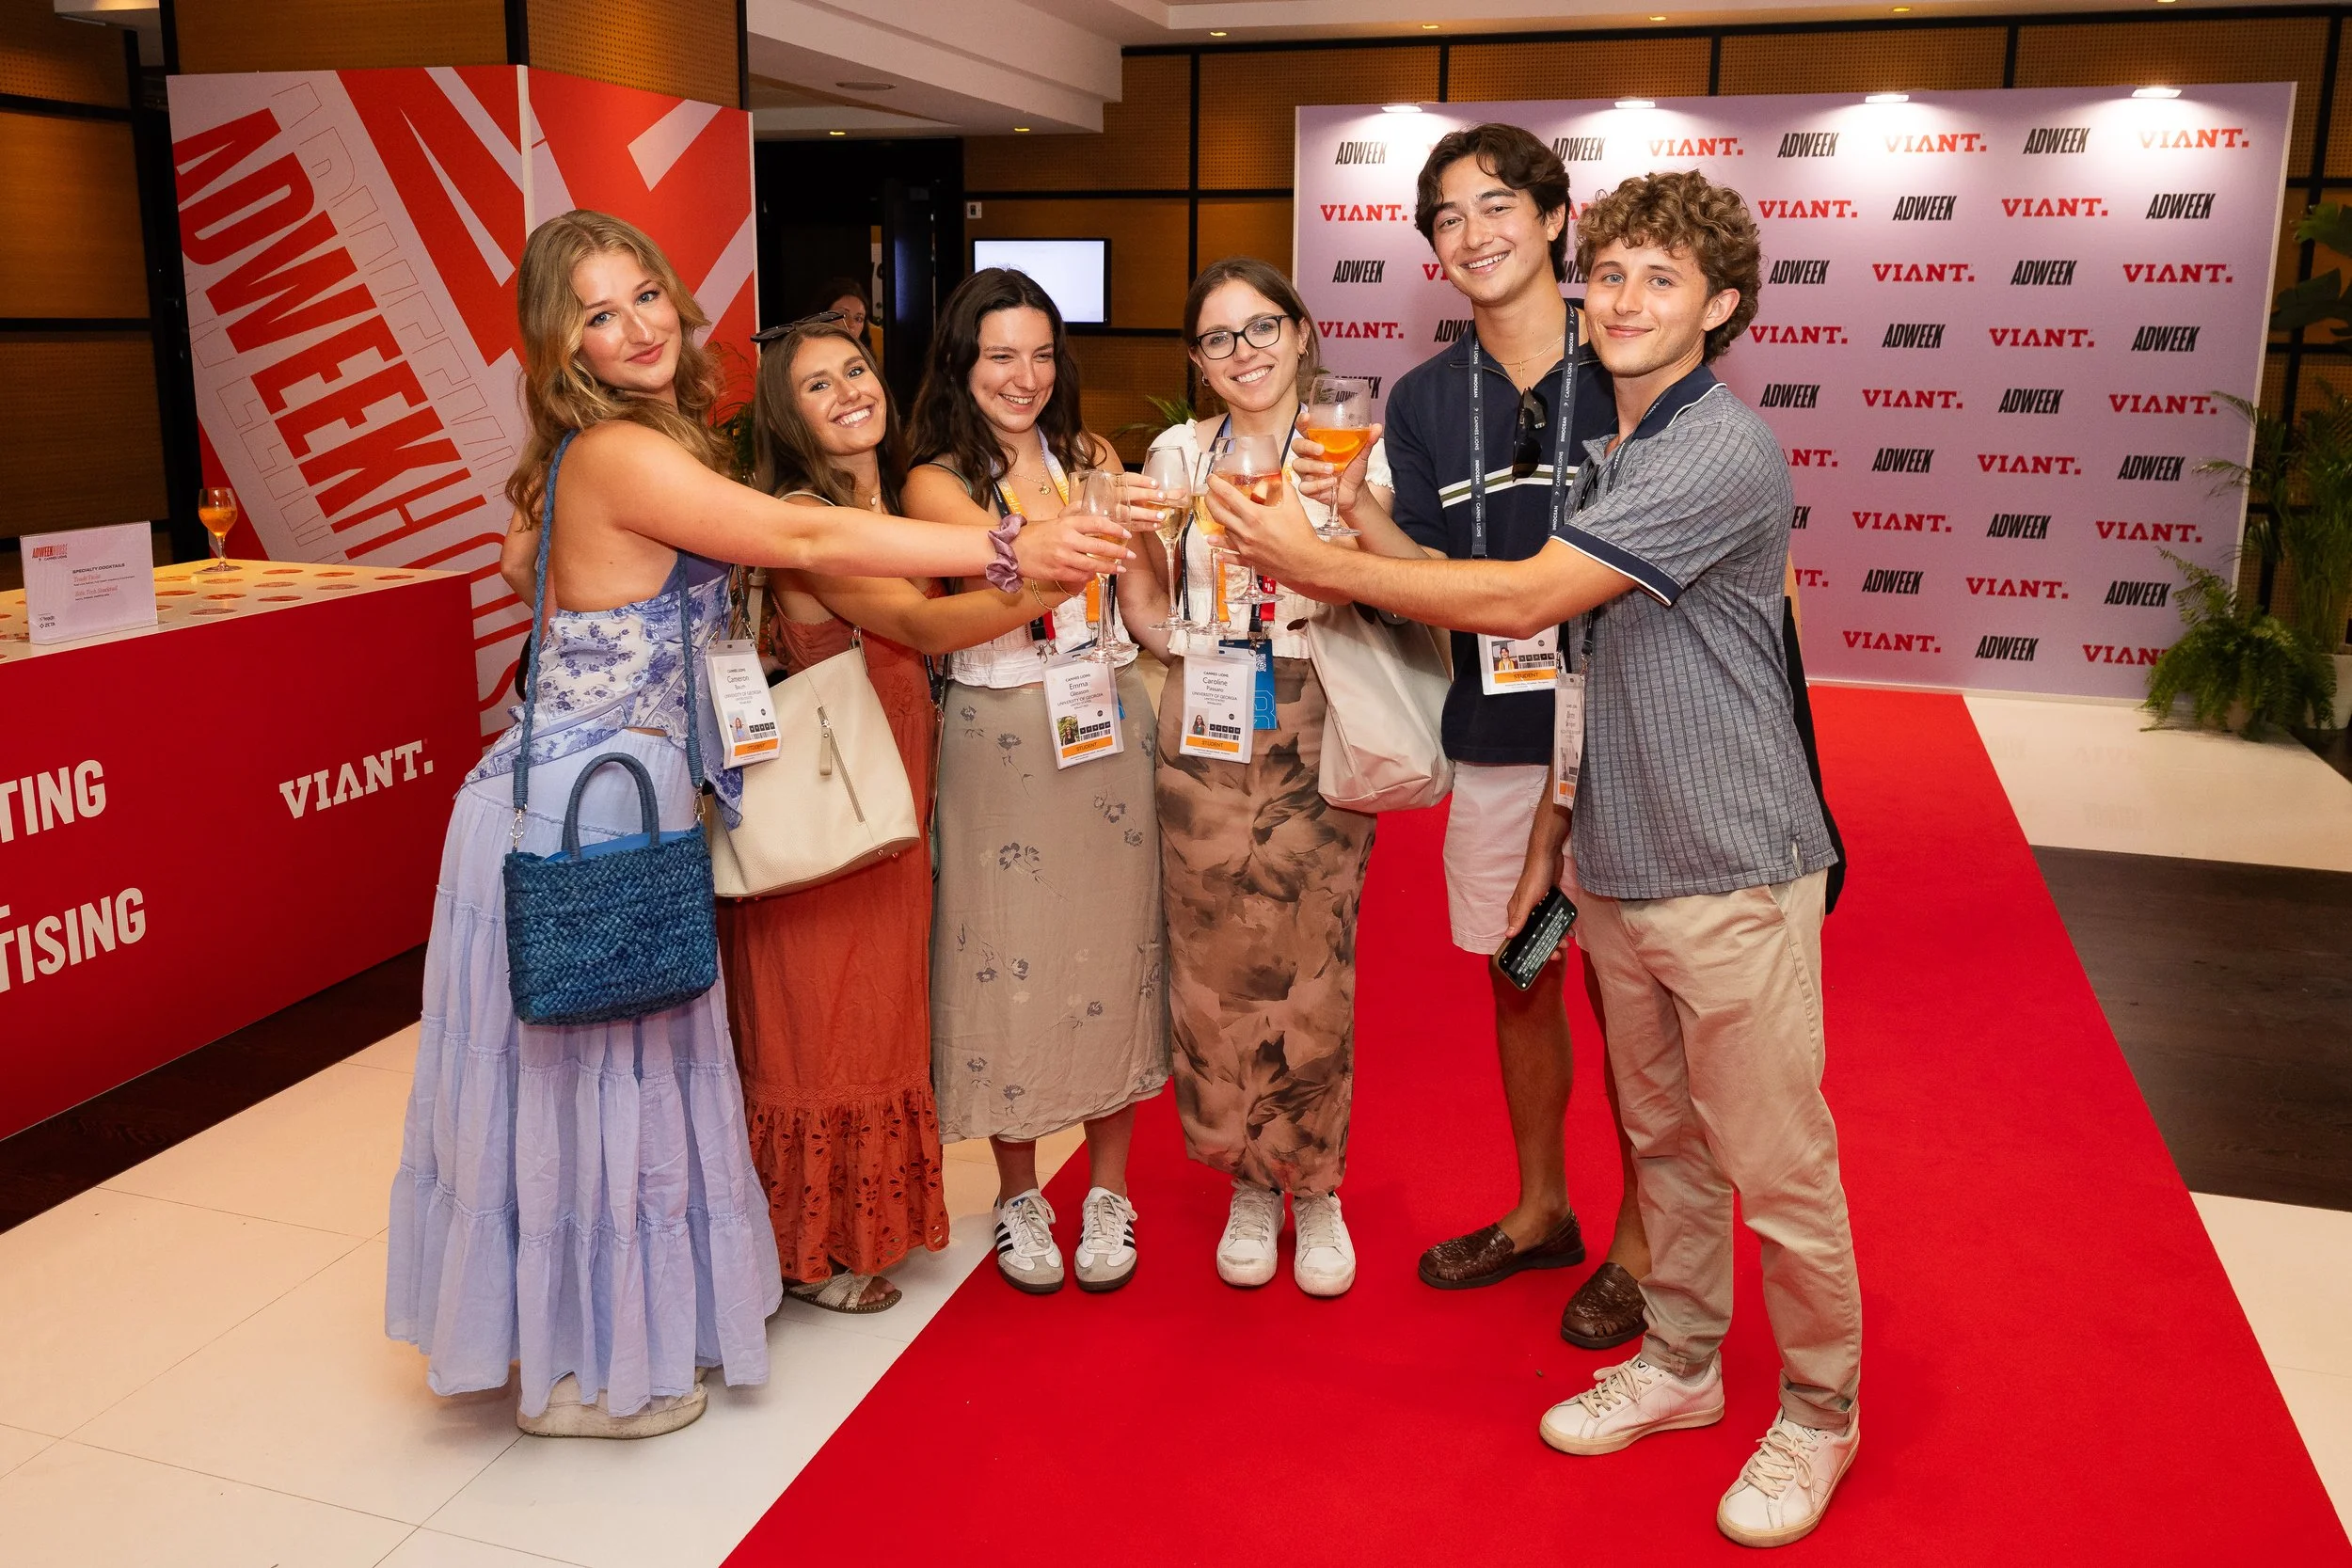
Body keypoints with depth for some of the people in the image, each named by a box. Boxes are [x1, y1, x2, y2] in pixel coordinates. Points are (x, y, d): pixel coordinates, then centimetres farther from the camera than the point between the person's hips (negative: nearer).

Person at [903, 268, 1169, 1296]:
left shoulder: (1090, 457, 12)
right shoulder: (937, 482, -1)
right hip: (1000, 736, -3)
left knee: (1112, 947, 6)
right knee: (1008, 953, 2)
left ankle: (1107, 1189, 21)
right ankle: (1019, 1193, 22)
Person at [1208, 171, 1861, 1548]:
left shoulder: (1725, 454, -18)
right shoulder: (1605, 453, 13)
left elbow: (1523, 601, -24)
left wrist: (1321, 566, -19)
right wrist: (1558, 820, 15)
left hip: (1732, 877, -8)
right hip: (1620, 867, 8)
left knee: (1778, 1173, 4)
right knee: (1664, 1144, 19)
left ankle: (1819, 1417, 25)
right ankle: (1681, 1366, 36)